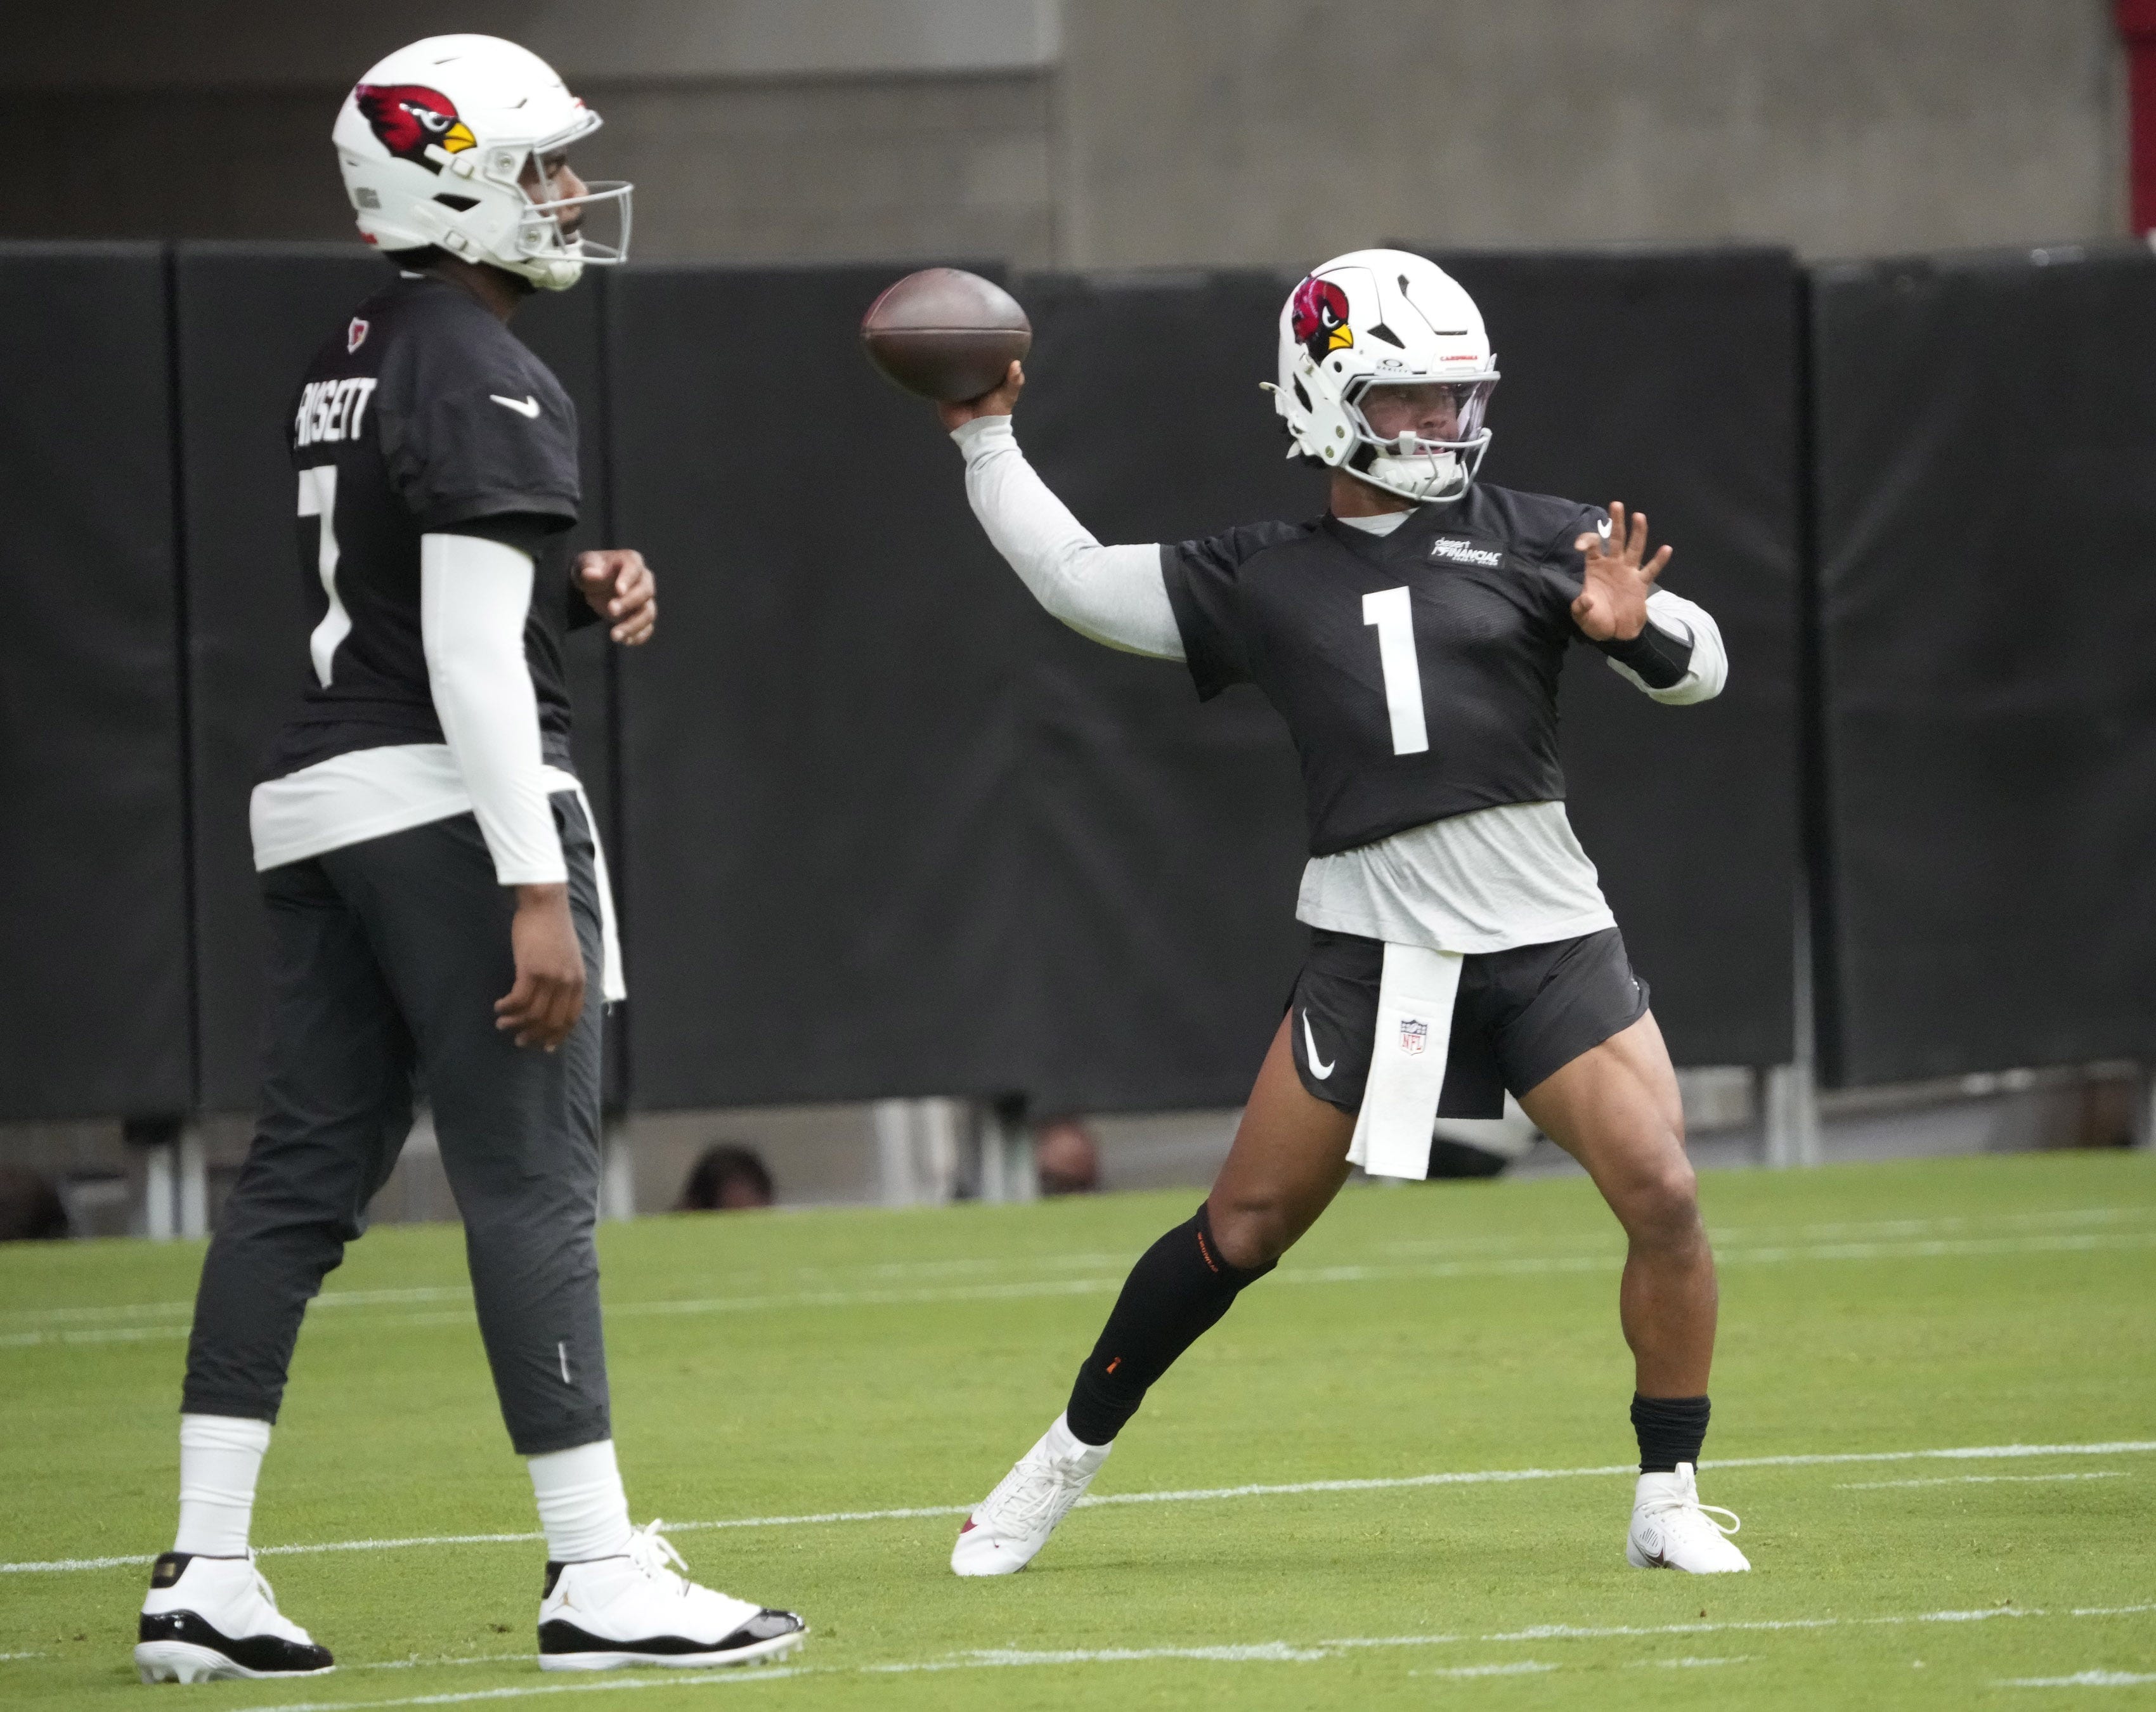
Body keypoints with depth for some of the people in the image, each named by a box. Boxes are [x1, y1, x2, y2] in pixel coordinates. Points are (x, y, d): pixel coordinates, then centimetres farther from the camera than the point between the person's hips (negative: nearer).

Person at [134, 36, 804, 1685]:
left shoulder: (352, 363, 15)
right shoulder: (488, 384, -14)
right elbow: (469, 656, -19)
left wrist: (574, 585, 10)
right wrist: (539, 891, -21)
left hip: (320, 794, 9)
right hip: (448, 801, -9)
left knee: (302, 1178, 8)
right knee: (532, 1185, -5)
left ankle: (206, 1574, 6)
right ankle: (601, 1577, -3)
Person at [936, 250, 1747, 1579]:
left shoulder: (1530, 539, 5)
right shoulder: (1263, 581, 8)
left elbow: (1700, 666, 5)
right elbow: (1075, 580, 12)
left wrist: (1635, 628, -16)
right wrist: (984, 437, 12)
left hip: (1548, 939, 0)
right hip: (1375, 953, 0)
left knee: (1663, 1195, -15)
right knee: (1245, 1228, 3)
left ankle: (1670, 1504, 0)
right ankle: (1070, 1458, 21)